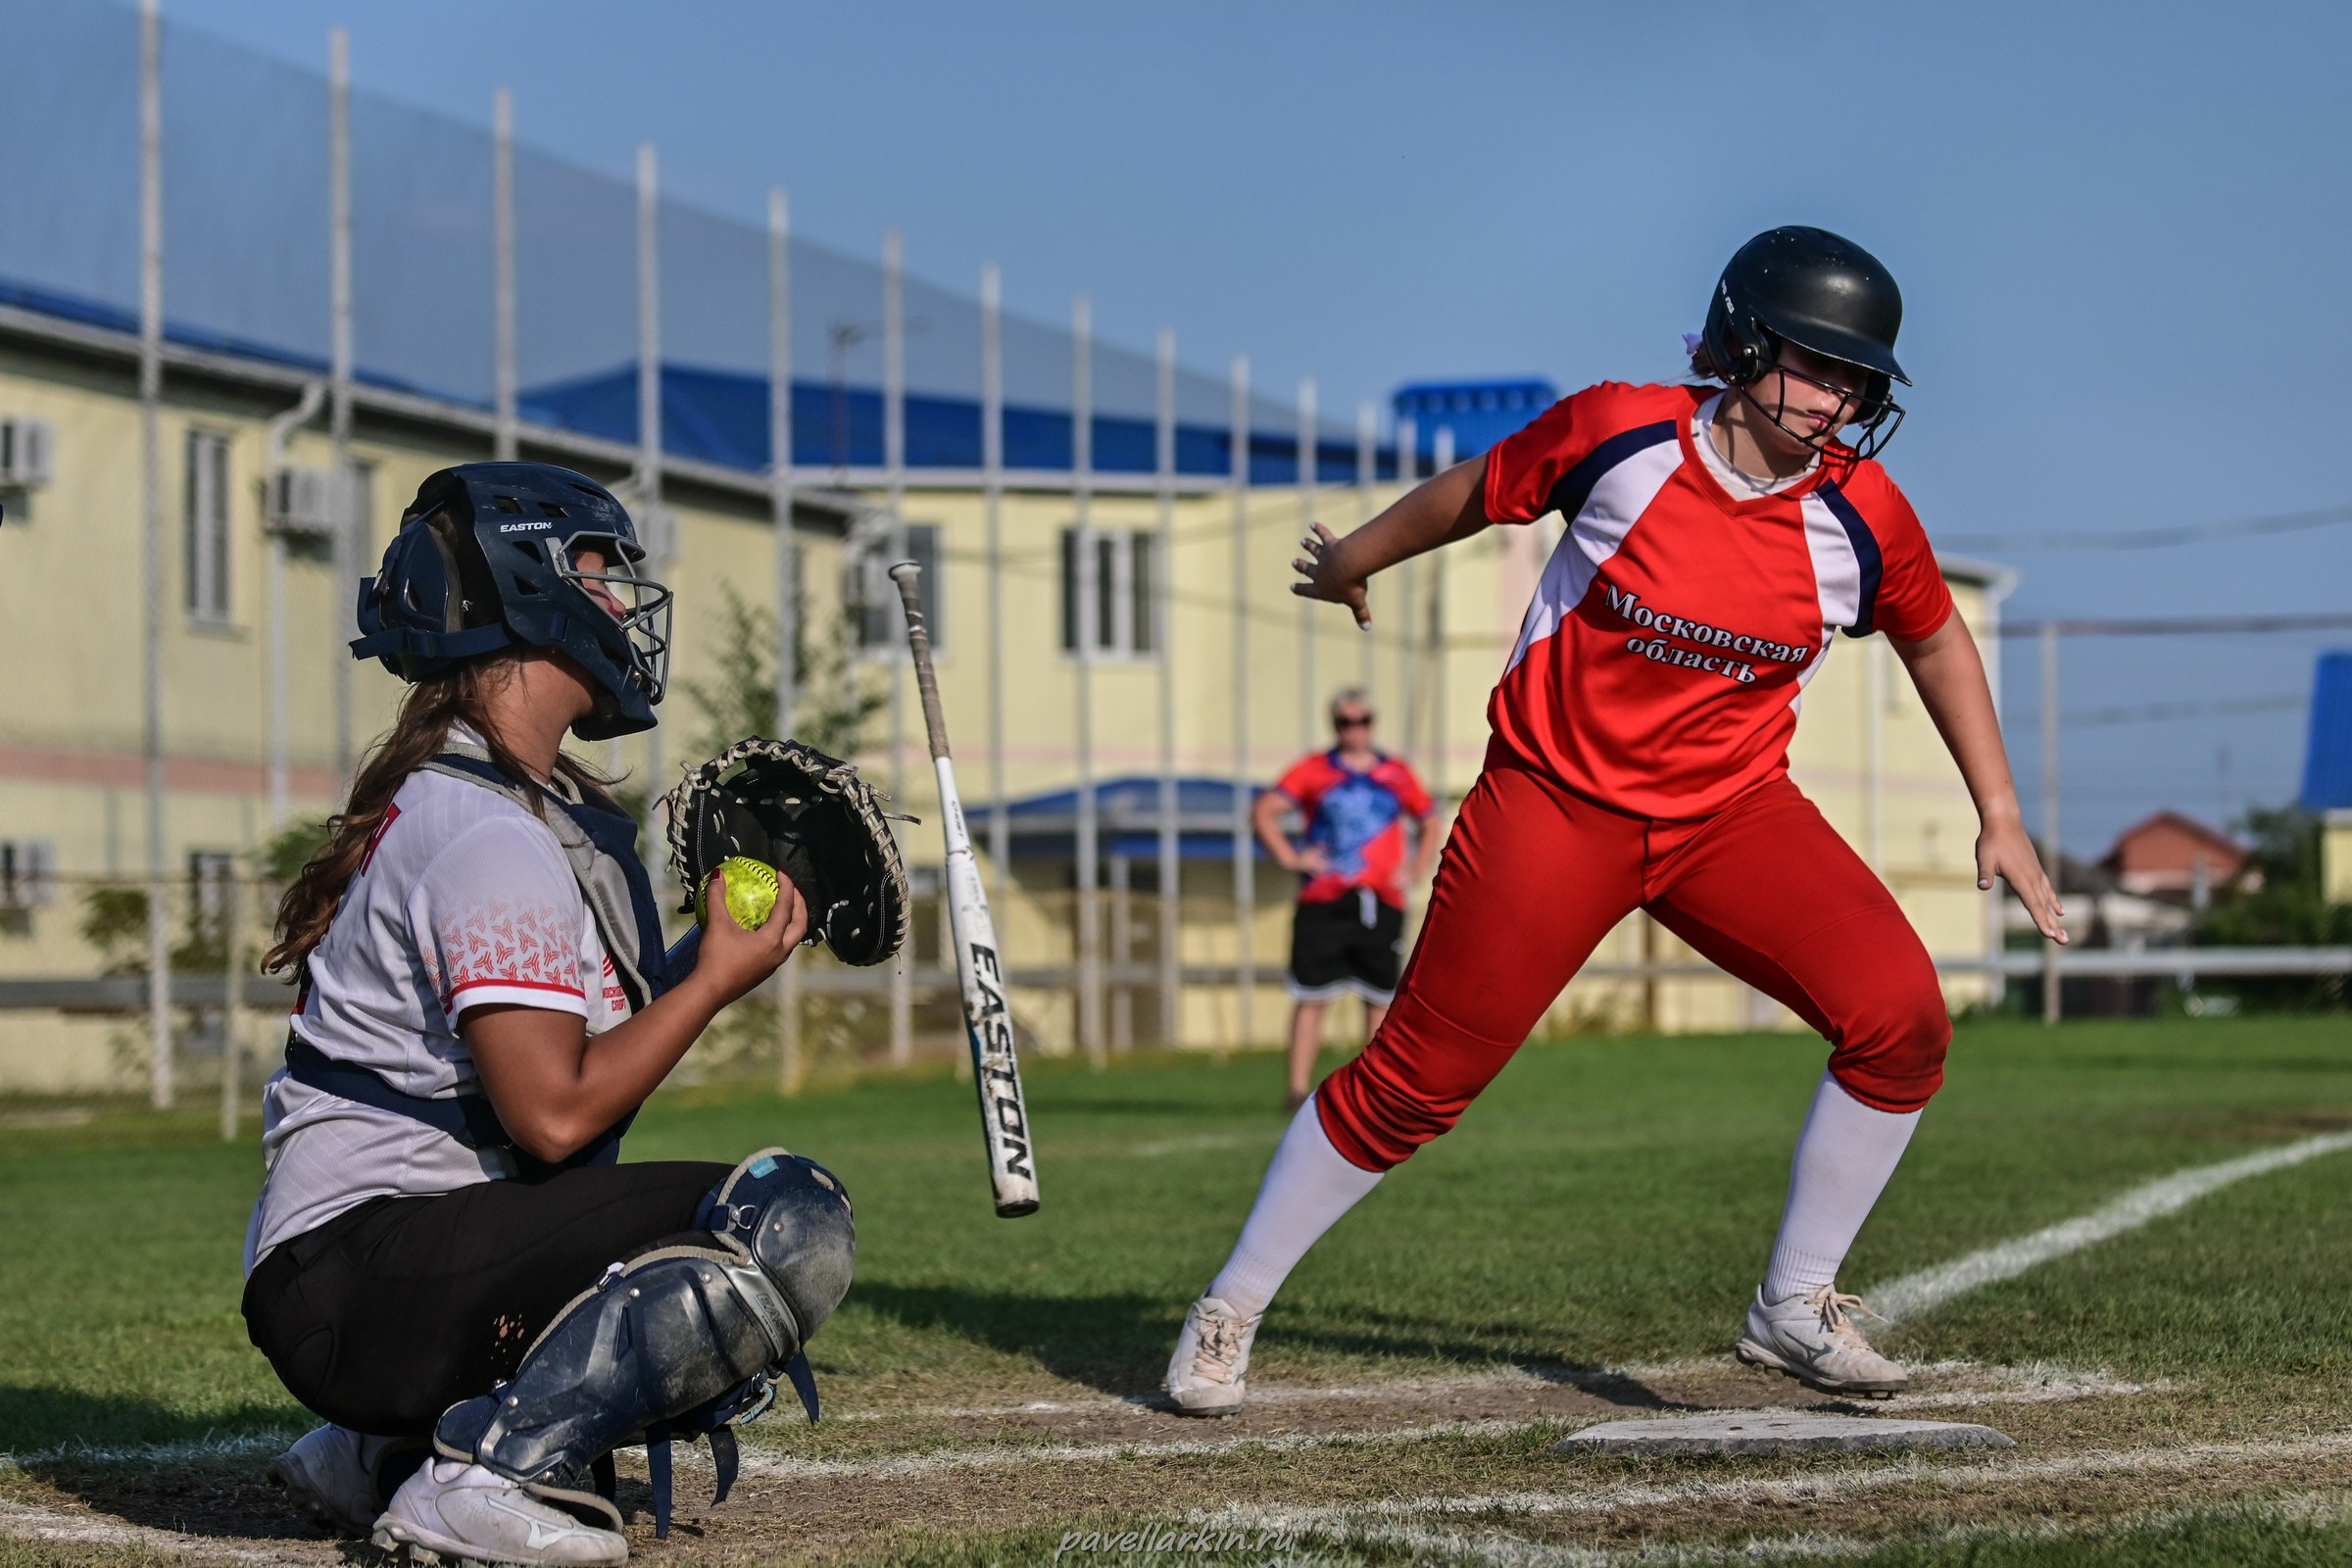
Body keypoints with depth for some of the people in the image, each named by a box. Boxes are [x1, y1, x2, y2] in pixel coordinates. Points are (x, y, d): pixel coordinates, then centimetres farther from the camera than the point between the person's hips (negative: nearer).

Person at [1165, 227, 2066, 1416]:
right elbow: (1478, 492, 4)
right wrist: (1352, 561, 20)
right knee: (1418, 1078, -4)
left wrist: (2000, 816, 8)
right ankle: (1228, 1312, 13)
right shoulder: (1615, 434, -15)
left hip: (1732, 814, 3)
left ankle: (1795, 1308, 1)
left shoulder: (1863, 517, -9)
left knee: (1901, 1018, -16)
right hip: (1555, 800, -3)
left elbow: (1935, 641, 10)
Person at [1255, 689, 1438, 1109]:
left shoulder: (1396, 775, 13)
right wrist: (1290, 857, -7)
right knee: (1311, 997, -6)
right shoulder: (1313, 771, 5)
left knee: (1379, 1000, 4)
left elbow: (1428, 825, 24)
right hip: (1323, 904, -3)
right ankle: (1299, 1090, -6)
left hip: (1381, 904, 3)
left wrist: (1415, 872, 10)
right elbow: (1263, 812, 2)